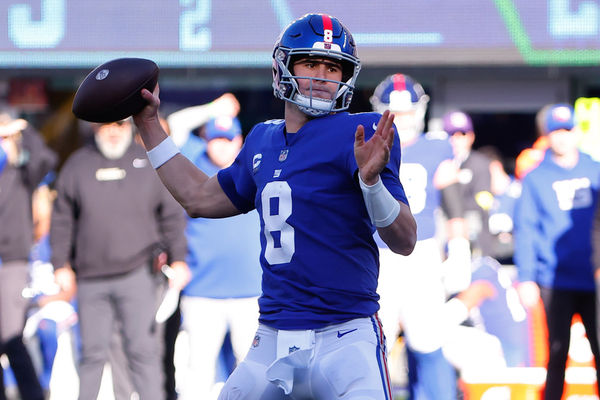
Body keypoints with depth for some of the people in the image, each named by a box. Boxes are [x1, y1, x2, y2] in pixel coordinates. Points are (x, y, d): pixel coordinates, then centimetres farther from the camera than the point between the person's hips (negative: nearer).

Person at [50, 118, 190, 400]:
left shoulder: (149, 162, 7)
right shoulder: (76, 165, 8)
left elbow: (172, 216, 9)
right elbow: (62, 221, 11)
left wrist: (178, 259, 2)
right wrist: (61, 265, 4)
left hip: (137, 274, -1)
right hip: (91, 280, 1)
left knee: (143, 350, -7)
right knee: (92, 353, 6)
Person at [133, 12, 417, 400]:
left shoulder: (361, 134, -5)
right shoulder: (263, 142, 15)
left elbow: (404, 241, -11)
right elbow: (201, 197, 32)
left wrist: (372, 179, -28)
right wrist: (149, 124, 32)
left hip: (343, 341, -6)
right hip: (271, 343, 6)